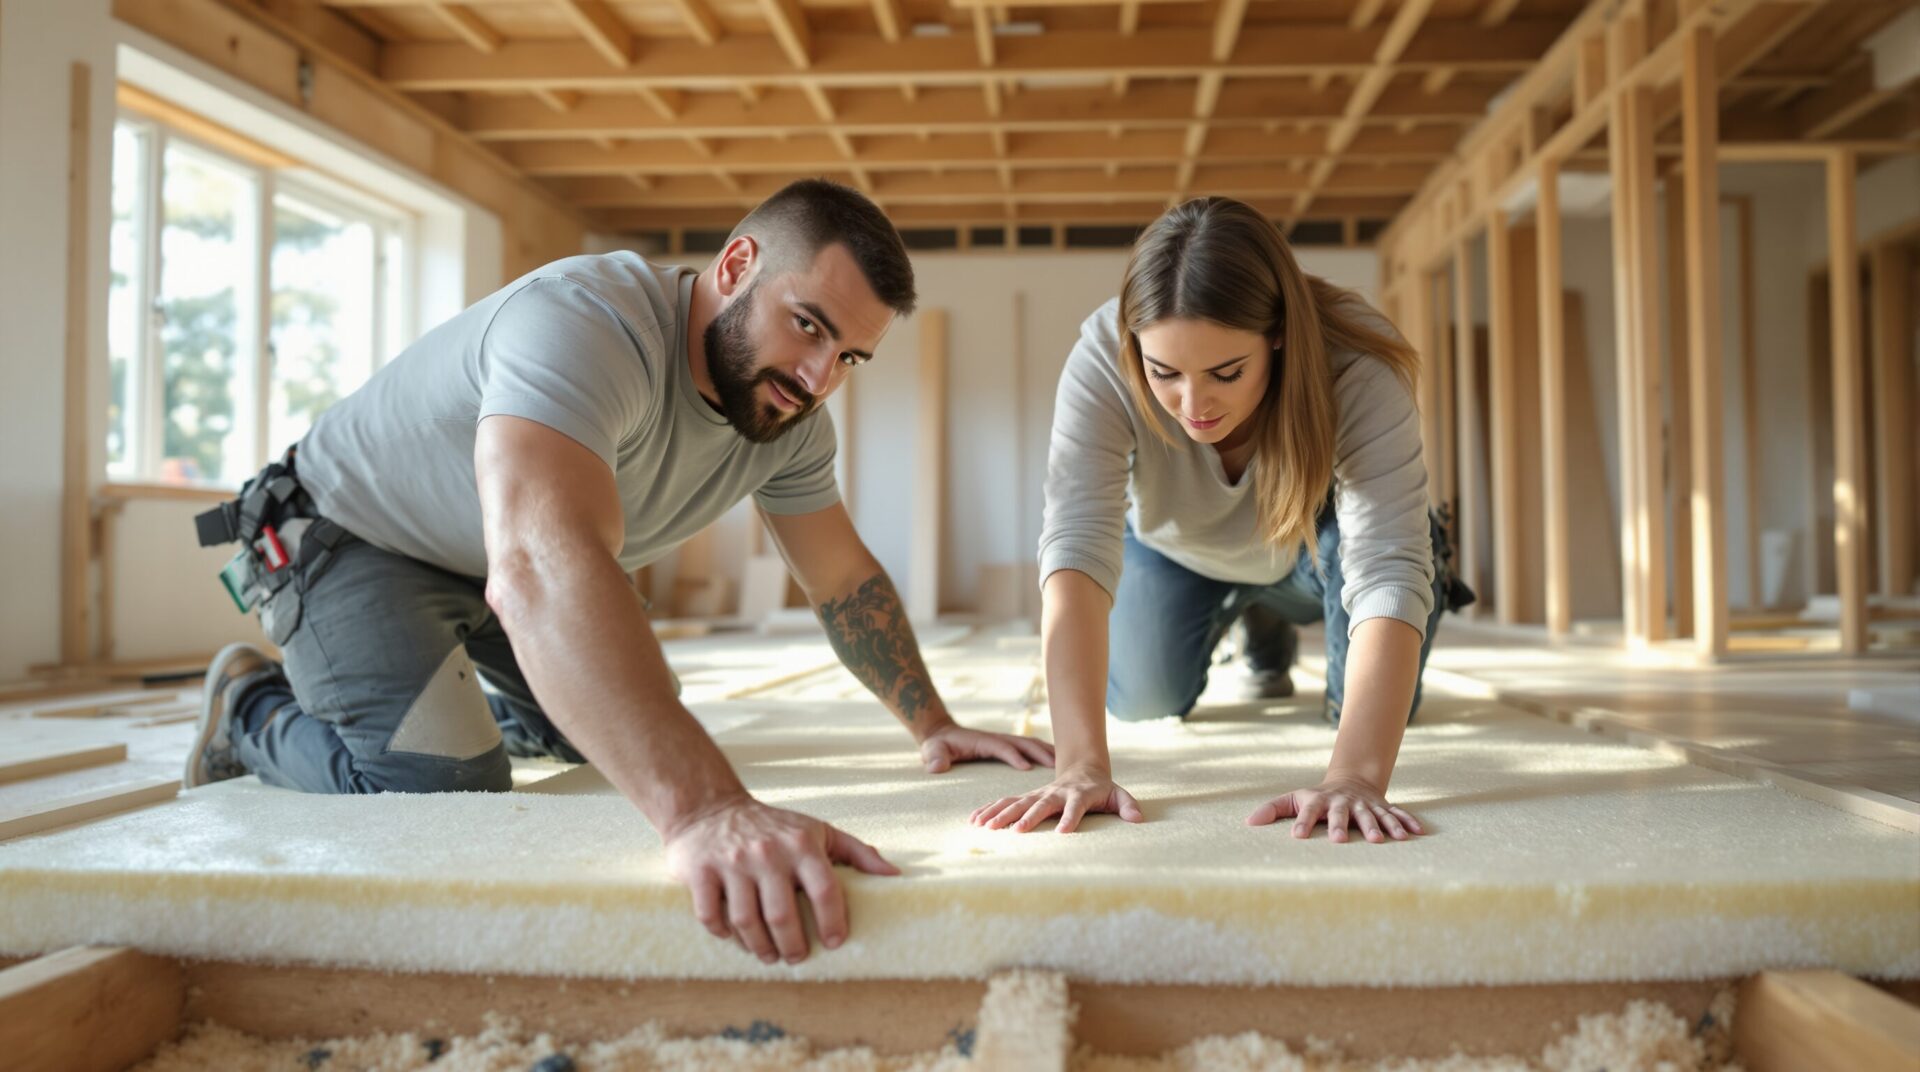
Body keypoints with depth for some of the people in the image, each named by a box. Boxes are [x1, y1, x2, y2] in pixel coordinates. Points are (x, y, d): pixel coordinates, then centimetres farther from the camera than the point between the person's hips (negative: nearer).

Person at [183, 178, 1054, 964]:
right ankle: (255, 708, 6)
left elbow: (845, 579, 0)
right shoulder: (585, 323, -39)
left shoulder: (790, 419, -13)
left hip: (492, 568, 7)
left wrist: (934, 725, -7)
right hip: (353, 538, -7)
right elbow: (540, 568, -55)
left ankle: (480, 703, 32)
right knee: (449, 784, -23)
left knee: (636, 728, 9)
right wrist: (703, 807, -65)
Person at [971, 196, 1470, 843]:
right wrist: (1081, 765, -55)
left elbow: (1387, 573, -46)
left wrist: (1355, 776, -59)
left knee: (1374, 707, -22)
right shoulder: (1101, 361, -38)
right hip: (1176, 549, 2)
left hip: (1311, 543, -1)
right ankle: (1262, 624, 28)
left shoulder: (1357, 371, -40)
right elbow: (1077, 544, -46)